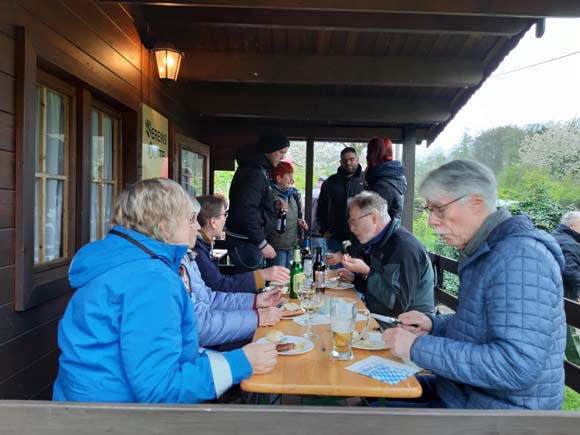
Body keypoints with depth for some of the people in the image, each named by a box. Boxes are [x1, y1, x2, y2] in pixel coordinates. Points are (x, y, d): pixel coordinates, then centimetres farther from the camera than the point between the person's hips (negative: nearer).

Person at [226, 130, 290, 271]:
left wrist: (275, 205, 10)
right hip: (245, 242, -10)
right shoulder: (254, 173, -20)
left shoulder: (258, 168, 12)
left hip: (249, 239, 10)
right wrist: (262, 243, -22)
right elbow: (245, 211, -27)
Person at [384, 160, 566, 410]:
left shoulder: (519, 255, -24)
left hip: (500, 405, -9)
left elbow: (517, 367, -31)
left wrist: (418, 348, -26)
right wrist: (433, 324, 1)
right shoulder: (484, 251, 8)